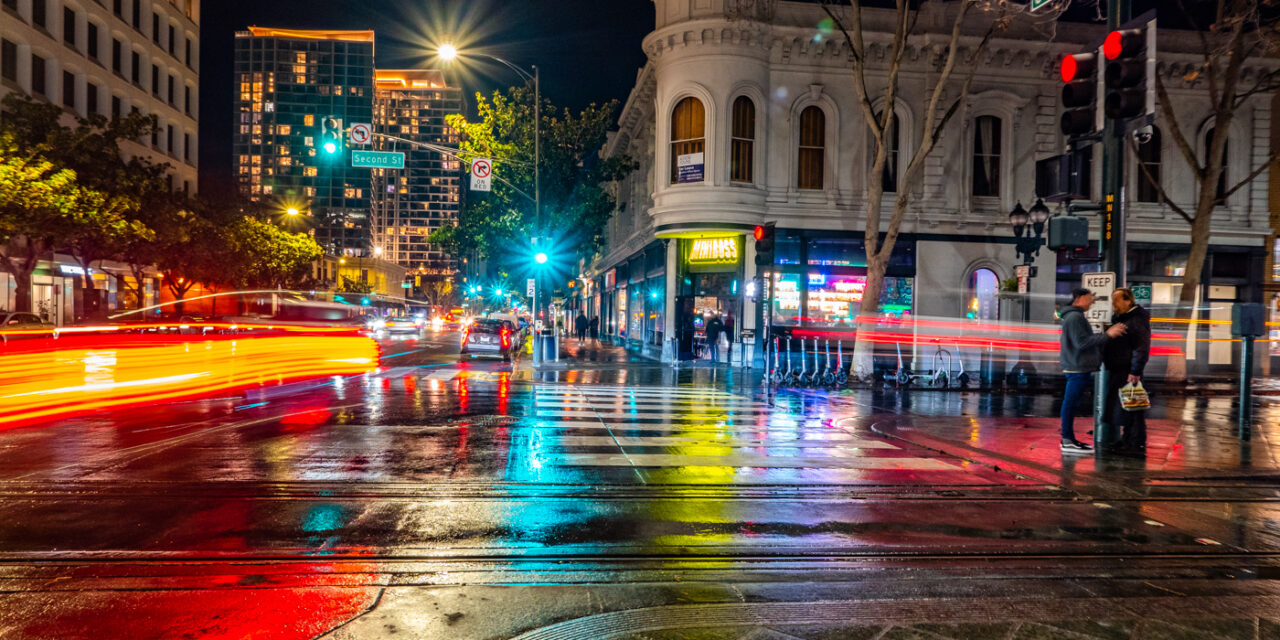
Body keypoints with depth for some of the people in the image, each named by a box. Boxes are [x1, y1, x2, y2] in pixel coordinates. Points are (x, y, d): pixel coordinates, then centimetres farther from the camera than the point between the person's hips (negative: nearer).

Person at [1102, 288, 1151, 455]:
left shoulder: (1137, 320, -14)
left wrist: (1135, 372, -22)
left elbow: (1142, 348, -19)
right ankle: (1127, 440, 26)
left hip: (1129, 372, -10)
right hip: (1117, 371, 10)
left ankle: (1137, 445, 2)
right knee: (1119, 408, 15)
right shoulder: (1119, 318, 17)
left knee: (1131, 409, -5)